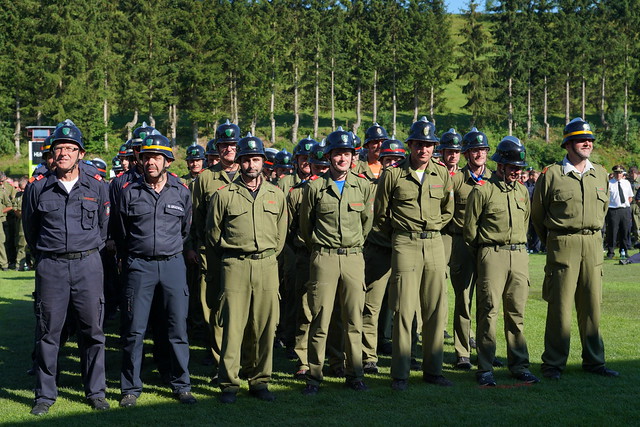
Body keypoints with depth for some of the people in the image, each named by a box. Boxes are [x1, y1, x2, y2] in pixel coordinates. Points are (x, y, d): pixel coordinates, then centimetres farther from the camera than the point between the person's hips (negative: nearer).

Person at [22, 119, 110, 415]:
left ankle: (96, 392, 16)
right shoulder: (38, 187, 1)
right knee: (48, 332, 4)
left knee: (92, 330, 5)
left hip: (88, 265, 0)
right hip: (50, 266, 0)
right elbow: (29, 227, 13)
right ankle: (45, 394, 15)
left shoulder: (96, 185, 2)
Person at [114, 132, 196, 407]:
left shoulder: (181, 193, 4)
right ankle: (131, 388, 11)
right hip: (139, 265, -1)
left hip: (172, 264, 1)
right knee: (134, 329, 0)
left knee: (178, 328, 4)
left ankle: (181, 386, 15)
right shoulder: (129, 192, 1)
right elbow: (120, 233, 11)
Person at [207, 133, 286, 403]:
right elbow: (213, 232, 11)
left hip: (267, 265, 3)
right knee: (233, 325, -4)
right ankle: (228, 384, 3)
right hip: (235, 266, -3)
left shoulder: (276, 195, 11)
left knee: (265, 326, 4)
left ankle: (260, 381, 13)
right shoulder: (224, 195, 3)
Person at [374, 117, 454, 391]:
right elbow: (380, 214, 7)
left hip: (434, 243, 4)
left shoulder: (442, 174, 8)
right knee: (404, 310, -6)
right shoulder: (393, 175, -2)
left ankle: (433, 370, 15)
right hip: (405, 245, -4)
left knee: (436, 310, 5)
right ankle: (400, 375, 0)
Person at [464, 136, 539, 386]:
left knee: (517, 312, 7)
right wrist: (482, 256, 6)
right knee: (489, 311, -5)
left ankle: (519, 365, 14)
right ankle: (485, 369, 0)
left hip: (519, 256, 5)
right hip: (492, 255, -5)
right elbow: (469, 228, 0)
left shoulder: (522, 192, 14)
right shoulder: (482, 191, -4)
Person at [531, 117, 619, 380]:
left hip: (593, 245, 4)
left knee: (592, 305, 8)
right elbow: (536, 213, 5)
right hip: (562, 246, -4)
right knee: (559, 306, -3)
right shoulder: (551, 175, -4)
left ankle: (594, 361, 18)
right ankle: (553, 363, 6)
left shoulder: (600, 174, 11)